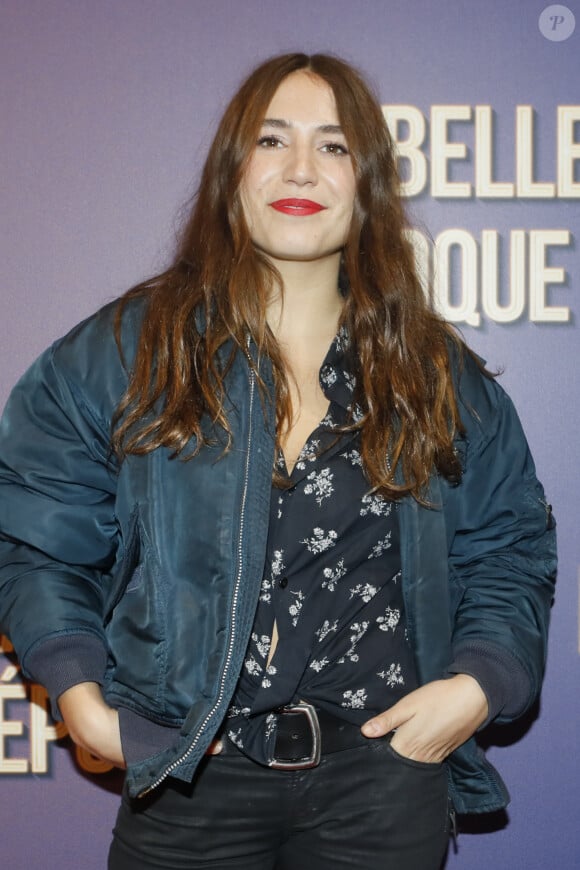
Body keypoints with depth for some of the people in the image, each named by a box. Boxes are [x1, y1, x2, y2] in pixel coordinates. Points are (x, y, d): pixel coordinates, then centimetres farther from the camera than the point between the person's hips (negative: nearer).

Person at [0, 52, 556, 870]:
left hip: (386, 776, 1)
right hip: (188, 776, -1)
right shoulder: (121, 351, 0)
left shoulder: (443, 376, 5)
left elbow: (510, 551, 10)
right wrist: (80, 696, -9)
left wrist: (478, 685, -5)